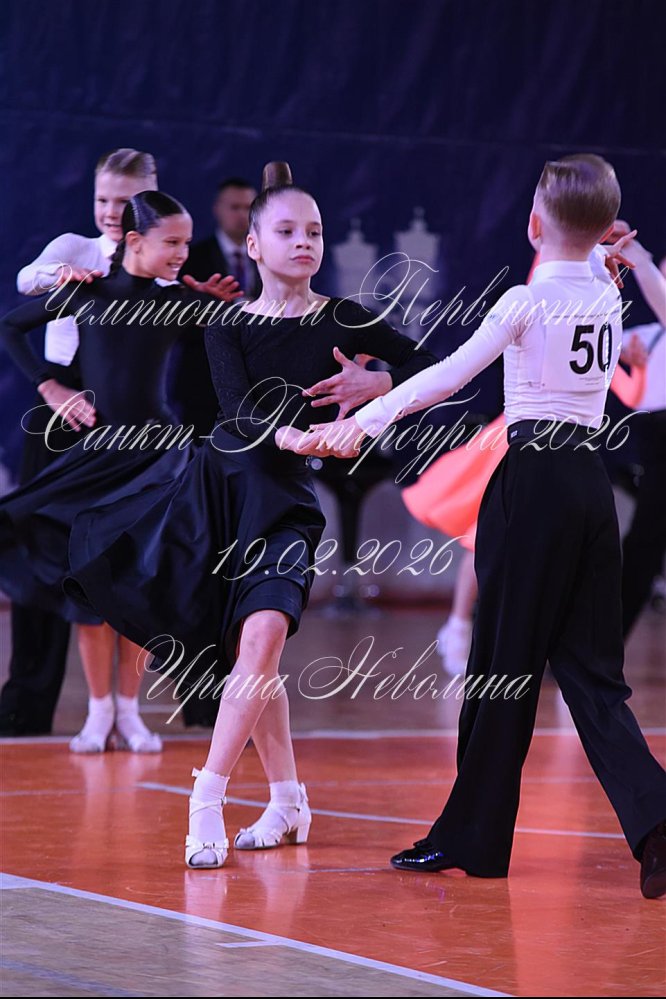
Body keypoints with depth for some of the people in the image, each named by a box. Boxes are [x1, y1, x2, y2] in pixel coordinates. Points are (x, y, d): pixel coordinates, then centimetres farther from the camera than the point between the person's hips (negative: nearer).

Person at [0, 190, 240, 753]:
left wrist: (223, 305, -15)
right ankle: (99, 710, 9)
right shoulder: (88, 292, -2)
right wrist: (49, 388, 1)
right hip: (92, 448, 0)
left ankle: (129, 709, 8)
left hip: (154, 451, 0)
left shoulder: (180, 300, -1)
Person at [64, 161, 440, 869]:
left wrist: (371, 383, -13)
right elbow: (242, 413, -14)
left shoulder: (341, 322, 1)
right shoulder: (228, 326, 1)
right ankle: (287, 803, 21)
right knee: (247, 652, 6)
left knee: (263, 634, -22)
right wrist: (296, 436, -33)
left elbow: (430, 370, 4)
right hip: (220, 486, 2)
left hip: (284, 499, -1)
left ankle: (208, 797, -22)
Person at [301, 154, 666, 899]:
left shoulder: (527, 300, -8)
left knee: (506, 657, 1)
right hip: (592, 482, 6)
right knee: (588, 667, 7)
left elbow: (451, 374, -17)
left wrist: (367, 418, -18)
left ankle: (473, 837, 9)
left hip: (535, 480, -6)